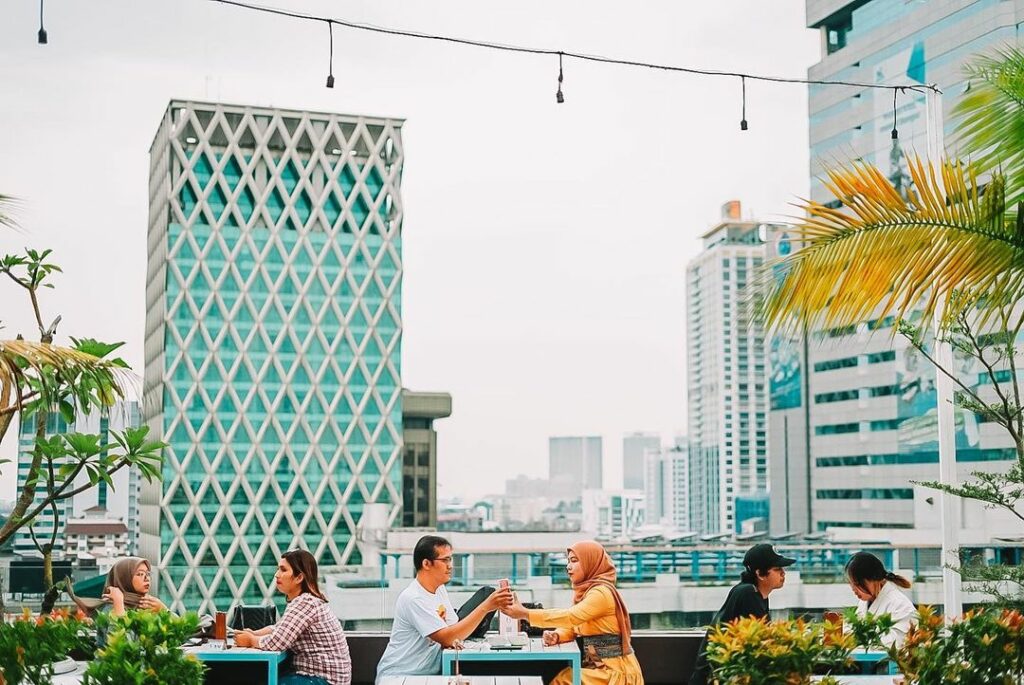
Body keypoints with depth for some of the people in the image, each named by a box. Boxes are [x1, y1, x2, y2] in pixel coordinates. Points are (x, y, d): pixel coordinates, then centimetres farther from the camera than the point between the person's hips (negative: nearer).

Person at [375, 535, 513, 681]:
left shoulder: (440, 590, 9)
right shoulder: (413, 599, -19)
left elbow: (453, 627, 11)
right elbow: (446, 638, -24)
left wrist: (452, 640, -14)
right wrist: (485, 607, -27)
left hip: (429, 674, 8)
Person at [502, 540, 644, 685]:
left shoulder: (601, 592, -17)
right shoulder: (585, 590, 12)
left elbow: (570, 617, -27)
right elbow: (572, 626, 10)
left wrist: (525, 613, -27)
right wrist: (556, 636, -13)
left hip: (614, 670, -8)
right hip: (597, 666, 8)